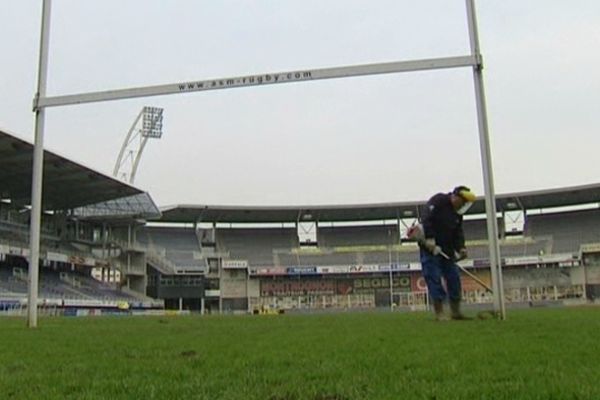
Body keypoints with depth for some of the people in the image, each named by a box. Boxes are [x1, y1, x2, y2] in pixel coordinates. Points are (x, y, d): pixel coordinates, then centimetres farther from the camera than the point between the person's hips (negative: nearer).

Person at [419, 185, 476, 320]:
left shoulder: (457, 212, 13)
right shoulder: (438, 201, -11)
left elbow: (458, 232, 11)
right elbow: (427, 219, -22)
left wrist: (461, 247, -6)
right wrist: (429, 239, -29)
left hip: (447, 249, 8)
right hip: (430, 247, -8)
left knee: (454, 277, 4)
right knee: (434, 278, -10)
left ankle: (455, 312, 13)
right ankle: (439, 313, -7)